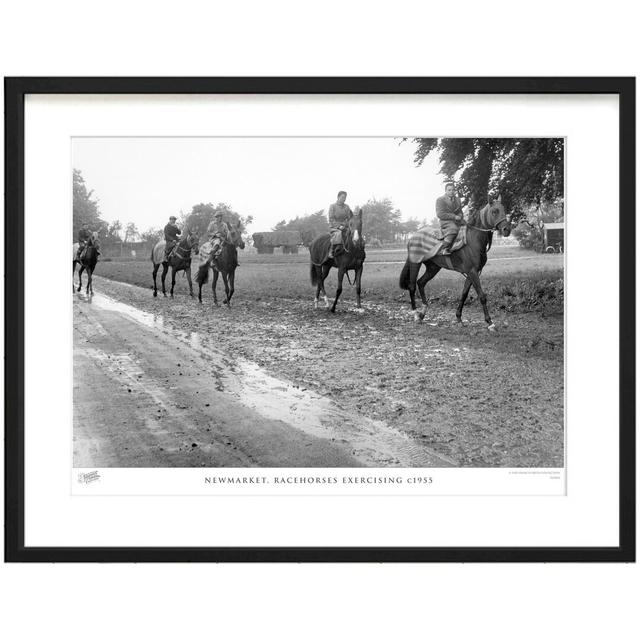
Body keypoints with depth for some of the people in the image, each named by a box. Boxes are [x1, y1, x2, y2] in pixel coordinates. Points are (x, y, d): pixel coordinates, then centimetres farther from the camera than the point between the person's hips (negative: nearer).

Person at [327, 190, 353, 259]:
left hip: (344, 227, 5)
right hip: (334, 227, -5)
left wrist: (344, 225, -7)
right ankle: (331, 252, -34)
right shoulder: (332, 206, -1)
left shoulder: (346, 207, 11)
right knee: (338, 234, -38)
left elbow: (349, 217, 10)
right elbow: (331, 219, -6)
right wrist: (338, 226, -16)